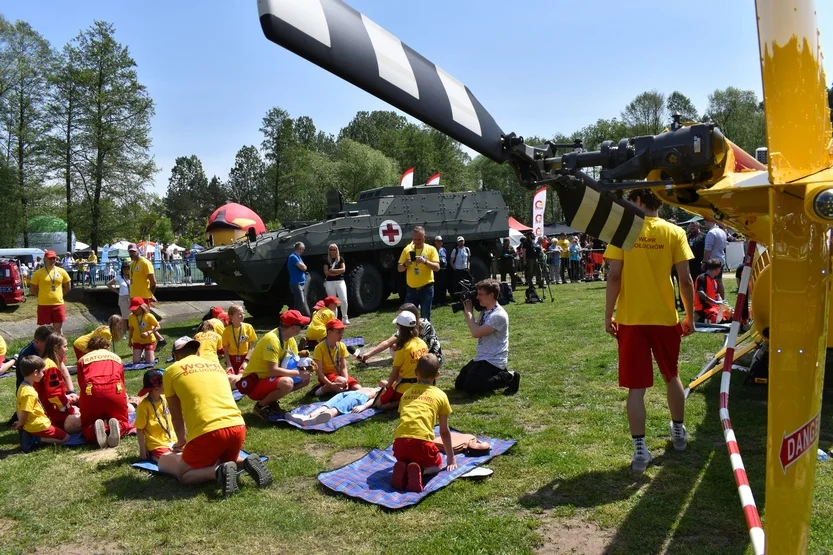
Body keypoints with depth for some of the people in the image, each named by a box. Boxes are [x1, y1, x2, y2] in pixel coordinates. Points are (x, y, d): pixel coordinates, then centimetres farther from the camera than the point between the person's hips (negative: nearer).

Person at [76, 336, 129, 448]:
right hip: (115, 391, 0)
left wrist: (82, 405, 40)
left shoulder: (83, 359, 27)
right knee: (123, 423, 20)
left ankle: (96, 428, -18)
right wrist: (125, 398, 55)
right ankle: (117, 426, -18)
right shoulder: (116, 357, 31)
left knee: (87, 427, 20)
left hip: (91, 392, 0)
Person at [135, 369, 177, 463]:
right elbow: (139, 429, -9)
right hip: (157, 446, -6)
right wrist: (142, 450, -8)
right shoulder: (144, 406, -15)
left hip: (172, 442, 7)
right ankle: (152, 456, 1)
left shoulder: (165, 399, 3)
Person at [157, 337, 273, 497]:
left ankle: (219, 471, -11)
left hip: (209, 431, -5)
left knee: (182, 473, 16)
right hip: (238, 427, 6)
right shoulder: (216, 365, 24)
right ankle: (245, 463, 2)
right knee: (227, 460, 34)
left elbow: (176, 416, 20)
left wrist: (181, 440, 40)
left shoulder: (171, 371, 11)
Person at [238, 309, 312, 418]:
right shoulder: (272, 339, -26)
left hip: (270, 378, 9)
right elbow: (273, 370, -31)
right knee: (287, 383, -35)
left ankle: (271, 401, 8)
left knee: (305, 378, 3)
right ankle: (261, 406, -9)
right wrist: (298, 373, -25)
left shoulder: (290, 339, 2)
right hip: (254, 383, -9)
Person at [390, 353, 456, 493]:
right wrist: (451, 459, 31)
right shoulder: (440, 395, 15)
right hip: (421, 441, -3)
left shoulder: (407, 393, 24)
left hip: (399, 442, 3)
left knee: (405, 461, 34)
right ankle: (419, 471, -6)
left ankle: (402, 469, 0)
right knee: (437, 466, 26)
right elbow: (444, 431, 20)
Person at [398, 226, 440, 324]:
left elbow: (437, 267, -11)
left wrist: (425, 261, -28)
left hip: (426, 289, -2)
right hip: (411, 289, 2)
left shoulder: (431, 249, -2)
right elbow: (399, 269, 7)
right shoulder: (407, 250, 4)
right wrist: (405, 264, -16)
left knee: (426, 317, 6)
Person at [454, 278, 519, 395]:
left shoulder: (498, 315, -21)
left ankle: (508, 378, -1)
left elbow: (476, 333, -26)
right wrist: (466, 313, 4)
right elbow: (475, 329, 18)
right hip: (481, 358, 9)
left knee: (470, 388, -18)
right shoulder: (484, 311, 8)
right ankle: (499, 374, 18)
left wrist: (469, 312, -14)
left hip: (493, 361, -9)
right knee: (459, 384, 9)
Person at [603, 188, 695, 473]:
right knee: (671, 376, 23)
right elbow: (685, 279, -5)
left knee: (636, 387, 3)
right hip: (666, 318, 2)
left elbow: (614, 276, -10)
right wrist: (690, 316, 7)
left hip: (631, 319, -2)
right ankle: (678, 431, 39)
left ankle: (640, 449, 4)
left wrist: (608, 315, -2)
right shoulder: (674, 232, -1)